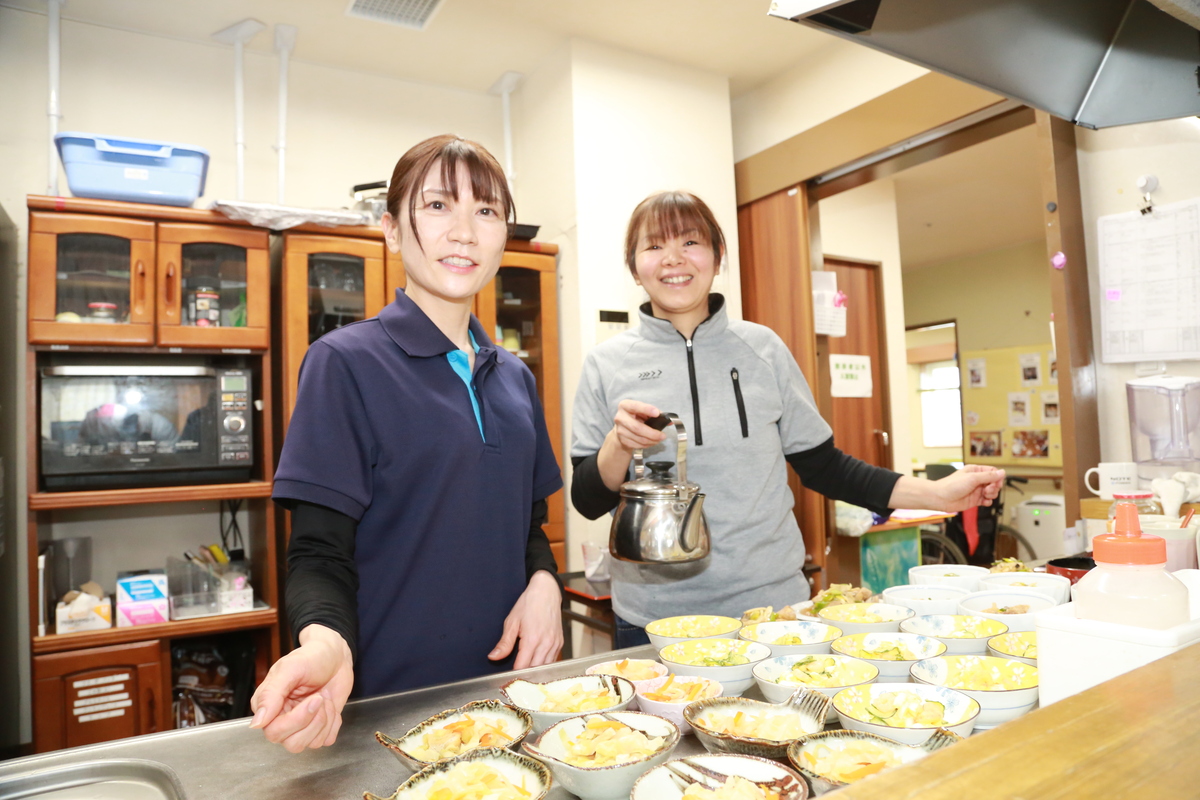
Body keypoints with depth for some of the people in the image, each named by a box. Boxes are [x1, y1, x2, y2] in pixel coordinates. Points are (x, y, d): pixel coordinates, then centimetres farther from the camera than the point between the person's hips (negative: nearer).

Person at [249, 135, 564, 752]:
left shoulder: (514, 378, 6)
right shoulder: (346, 362, -12)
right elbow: (319, 552, -13)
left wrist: (542, 583, -8)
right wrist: (323, 642, -33)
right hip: (383, 698, -5)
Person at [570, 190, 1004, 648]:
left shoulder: (762, 348, 2)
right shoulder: (607, 364, -2)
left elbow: (821, 466, 8)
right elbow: (588, 502, -2)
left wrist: (936, 493, 2)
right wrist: (618, 444, -20)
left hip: (772, 604, 1)